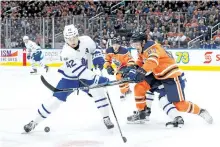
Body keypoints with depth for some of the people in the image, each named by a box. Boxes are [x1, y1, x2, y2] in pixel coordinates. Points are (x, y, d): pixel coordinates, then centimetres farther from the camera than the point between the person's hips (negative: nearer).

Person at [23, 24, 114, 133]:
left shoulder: (86, 40, -19)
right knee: (55, 100, -7)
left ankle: (106, 118, 0)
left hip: (85, 75, 4)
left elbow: (94, 48, 7)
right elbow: (80, 71, -40)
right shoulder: (66, 53, -34)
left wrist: (98, 57, -14)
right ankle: (35, 122, 7)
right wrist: (98, 79, -44)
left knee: (98, 91, -17)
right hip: (69, 78, -4)